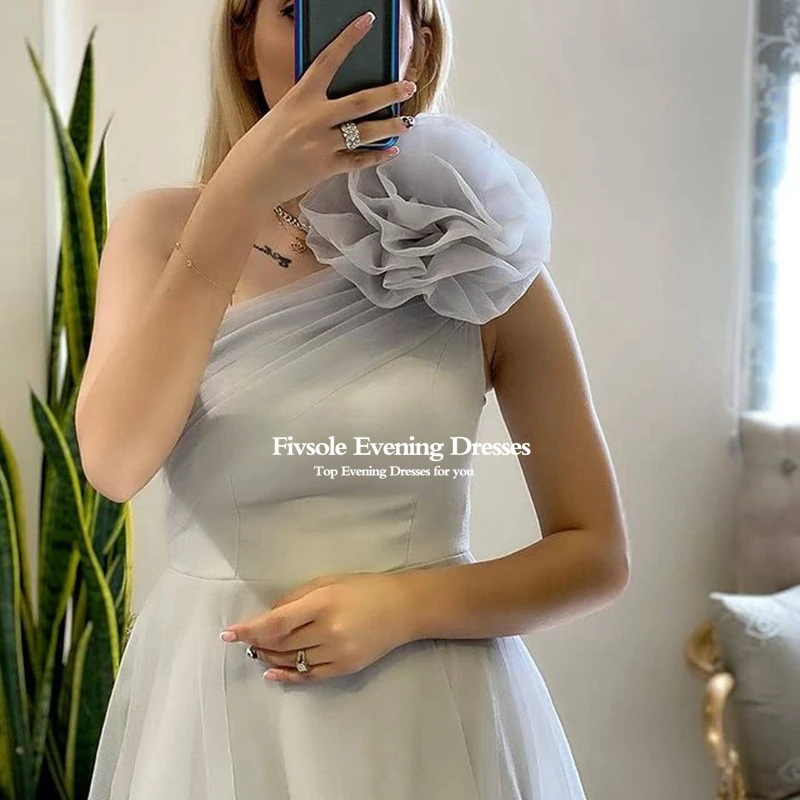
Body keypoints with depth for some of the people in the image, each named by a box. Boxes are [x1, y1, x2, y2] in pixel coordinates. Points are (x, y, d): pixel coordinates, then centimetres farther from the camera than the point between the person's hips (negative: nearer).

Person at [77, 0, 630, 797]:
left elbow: (596, 552, -2)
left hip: (432, 714, -1)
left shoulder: (477, 256, -6)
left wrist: (407, 604, -16)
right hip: (208, 706, 1)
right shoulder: (163, 228, -2)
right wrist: (240, 197, -24)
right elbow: (115, 461, -19)